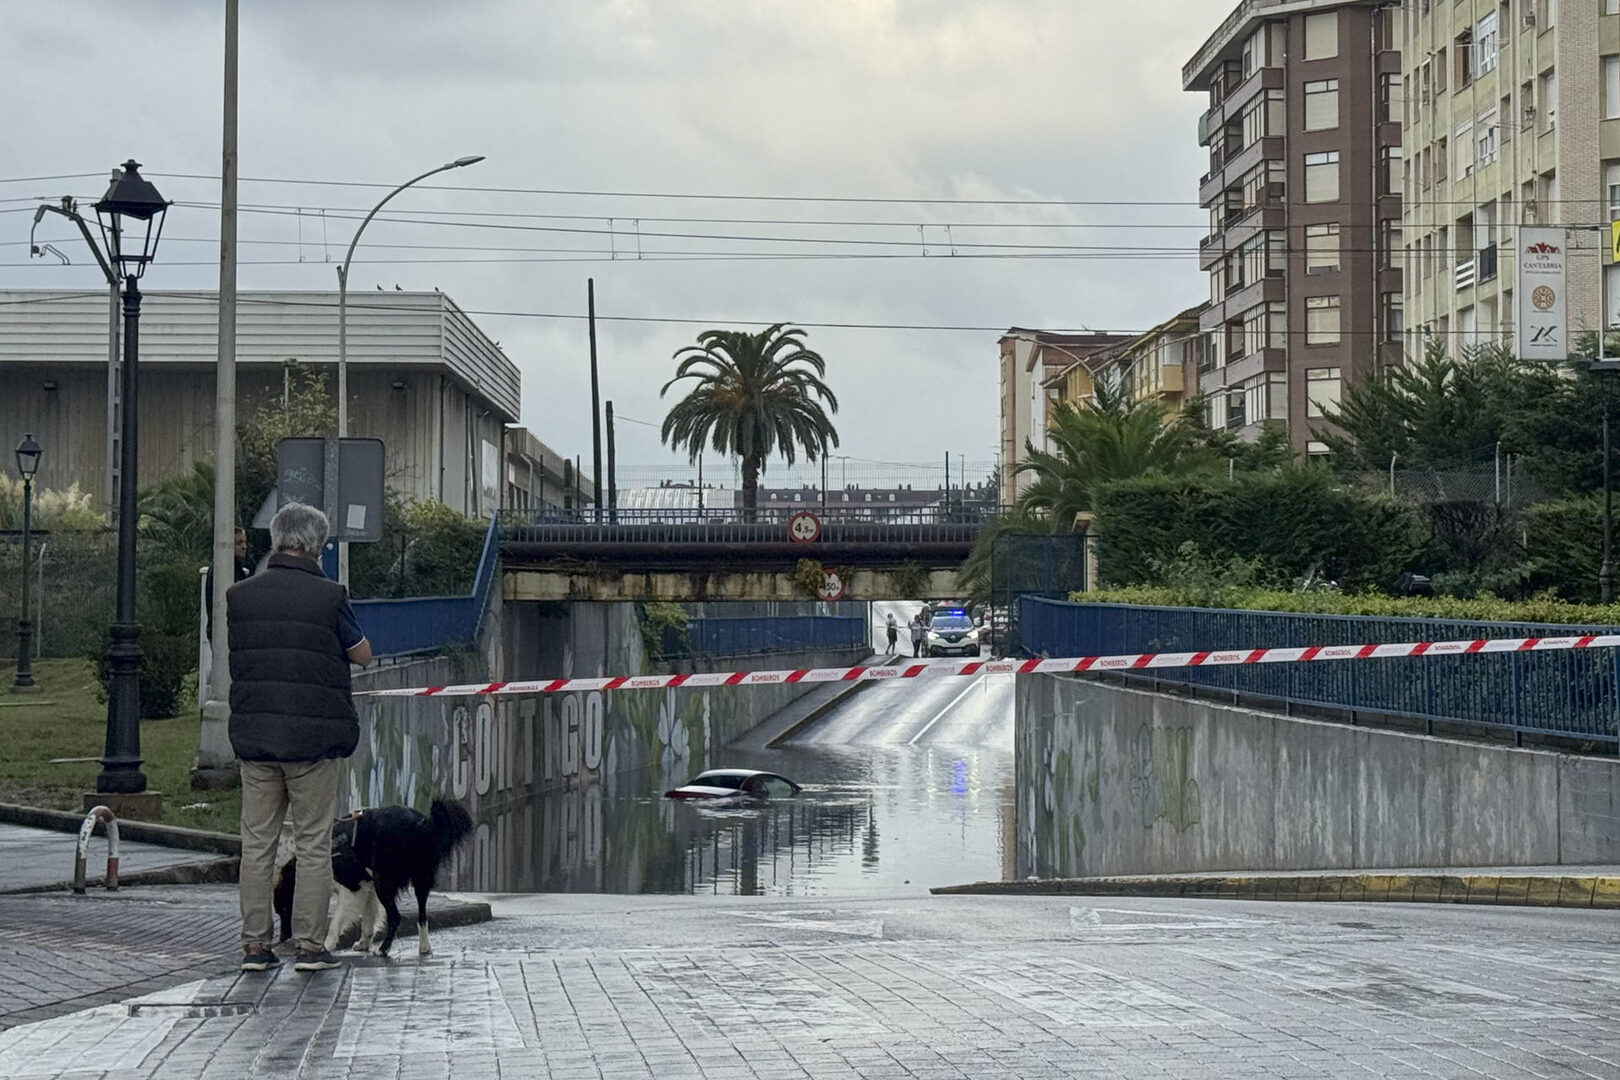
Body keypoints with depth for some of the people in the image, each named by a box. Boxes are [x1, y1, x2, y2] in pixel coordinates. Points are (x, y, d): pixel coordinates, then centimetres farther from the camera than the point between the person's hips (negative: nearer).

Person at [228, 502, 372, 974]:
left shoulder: (239, 595, 2)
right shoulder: (328, 596, -9)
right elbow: (363, 655, 3)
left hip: (253, 734, 3)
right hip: (313, 735, -3)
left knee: (257, 842, 9)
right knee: (313, 844, 4)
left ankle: (255, 944, 10)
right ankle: (310, 944, 3)